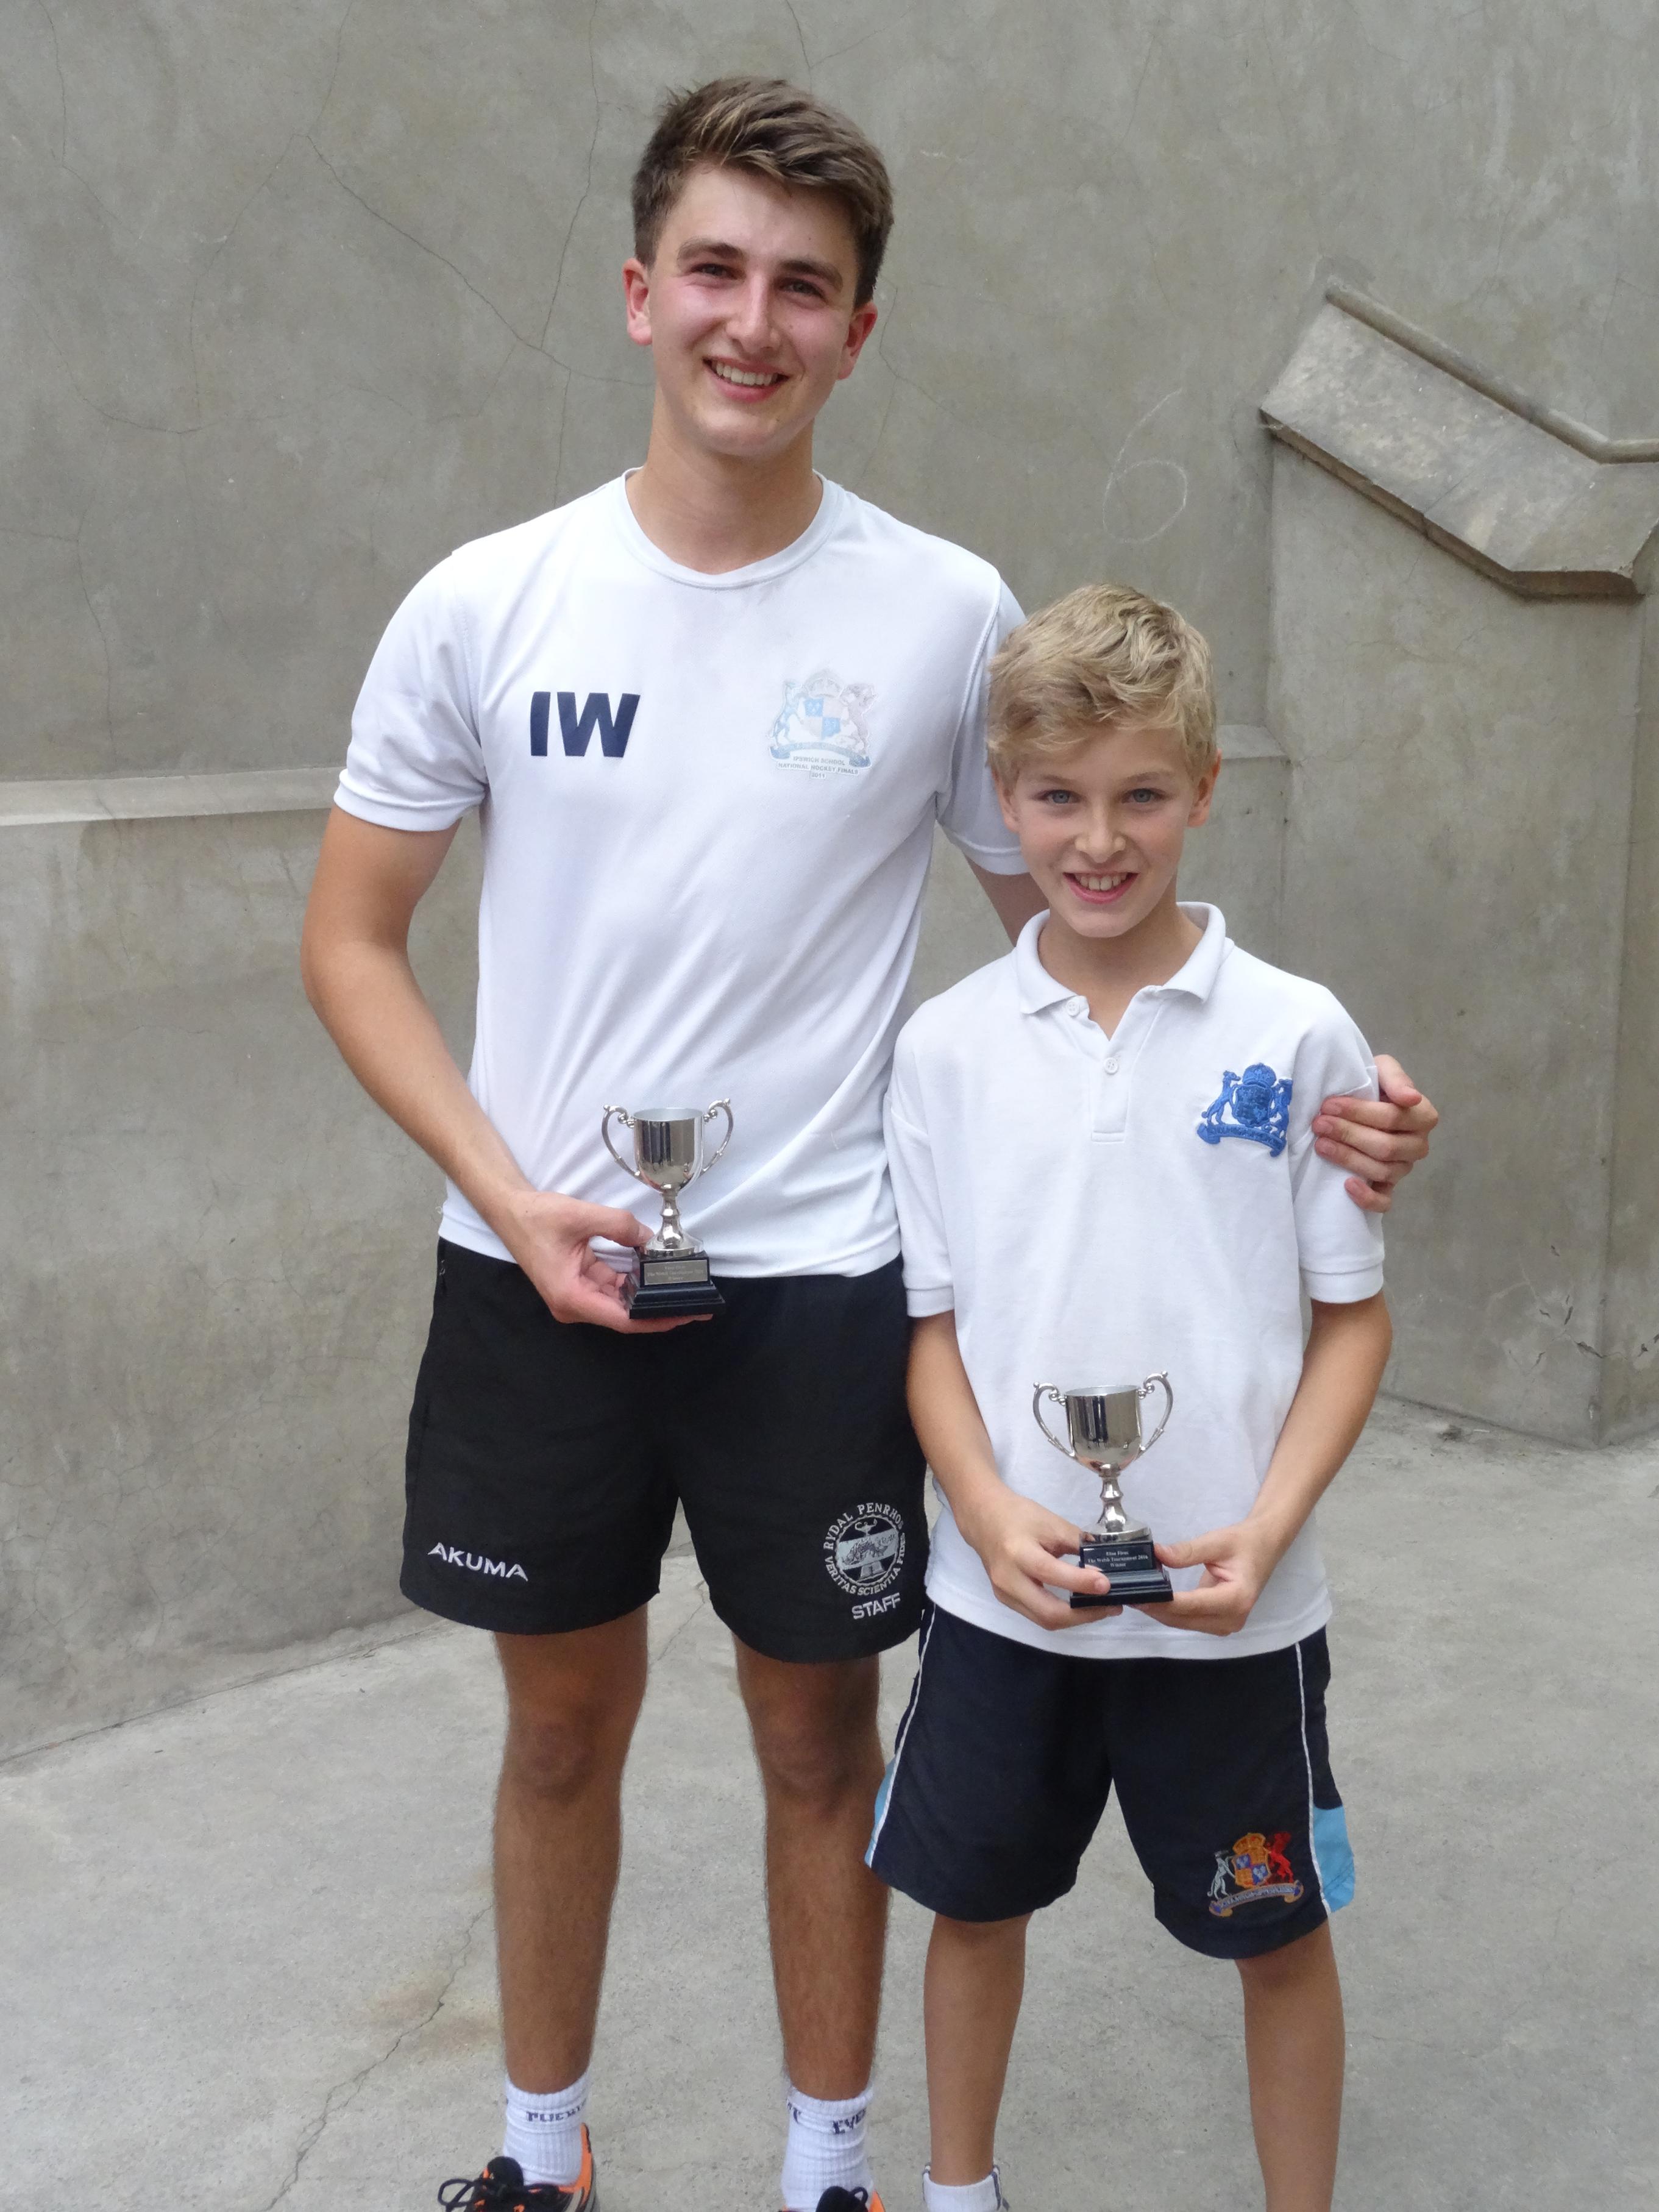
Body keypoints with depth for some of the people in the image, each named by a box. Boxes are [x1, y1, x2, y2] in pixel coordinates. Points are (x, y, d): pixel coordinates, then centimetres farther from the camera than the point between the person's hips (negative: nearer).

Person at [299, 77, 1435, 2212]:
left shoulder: (945, 612, -5)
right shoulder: (485, 605, -3)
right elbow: (350, 937, 2)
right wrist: (514, 1199, -10)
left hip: (818, 1282, -1)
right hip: (536, 1279, 2)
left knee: (818, 1743, 13)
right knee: (561, 1731, 17)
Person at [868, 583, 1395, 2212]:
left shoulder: (1296, 1038, -8)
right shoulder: (946, 1048, -3)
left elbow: (1353, 1314, -2)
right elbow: (931, 1321, 1)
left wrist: (1264, 1531, -14)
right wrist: (991, 1513, -14)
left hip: (1232, 1607, -2)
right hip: (1001, 1592, 2)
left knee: (1278, 1938, 13)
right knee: (976, 1898, 19)